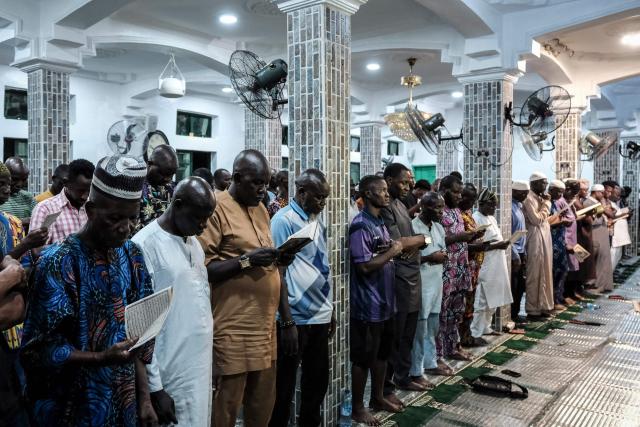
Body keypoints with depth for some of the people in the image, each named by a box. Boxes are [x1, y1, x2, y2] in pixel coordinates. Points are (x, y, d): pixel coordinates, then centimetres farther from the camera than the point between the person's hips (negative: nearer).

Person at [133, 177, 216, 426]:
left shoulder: (193, 242, 9)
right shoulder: (145, 245, -15)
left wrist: (209, 359, 15)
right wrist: (154, 387, -15)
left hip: (201, 366, 7)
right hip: (172, 376, -7)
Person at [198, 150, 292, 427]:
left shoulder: (260, 209, 15)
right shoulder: (216, 207, -10)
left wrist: (277, 258, 3)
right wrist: (246, 260, -22)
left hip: (264, 324, 8)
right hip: (234, 328, -7)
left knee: (263, 404, 15)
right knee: (227, 404, 4)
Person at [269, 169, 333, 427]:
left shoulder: (317, 221, 10)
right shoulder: (284, 220, -12)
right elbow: (277, 272, -15)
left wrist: (331, 309, 16)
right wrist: (287, 322, -17)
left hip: (320, 316, 7)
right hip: (296, 319, -7)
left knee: (318, 381, 18)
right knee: (284, 387, 7)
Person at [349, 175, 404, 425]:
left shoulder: (381, 223, 11)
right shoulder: (360, 226, -18)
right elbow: (364, 266, -24)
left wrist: (396, 249, -2)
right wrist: (392, 252, -14)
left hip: (385, 302, 9)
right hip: (367, 305, -9)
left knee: (382, 353, 19)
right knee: (363, 357, 4)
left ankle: (378, 397, 35)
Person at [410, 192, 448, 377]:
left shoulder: (439, 227, 11)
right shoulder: (412, 227, -15)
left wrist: (442, 256, -4)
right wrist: (430, 257, -19)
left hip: (436, 282, 8)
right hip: (420, 284, -8)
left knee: (432, 327, 18)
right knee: (420, 329, 0)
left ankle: (430, 363, 33)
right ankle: (416, 372, 10)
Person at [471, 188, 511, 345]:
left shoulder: (491, 218, 14)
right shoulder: (475, 219, -15)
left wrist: (502, 243, 3)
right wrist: (497, 245, -21)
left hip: (496, 266, 9)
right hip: (484, 267, -9)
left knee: (492, 300, 16)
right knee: (481, 302, -4)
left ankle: (486, 327, 28)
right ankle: (475, 334, 3)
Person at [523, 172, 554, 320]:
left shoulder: (540, 198, 14)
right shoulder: (529, 199, -13)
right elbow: (537, 220, -19)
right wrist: (546, 203, -12)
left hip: (545, 238, 9)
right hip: (535, 240, -9)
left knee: (545, 274, 13)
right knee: (535, 275, -3)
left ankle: (543, 306, 22)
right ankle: (533, 309, 4)